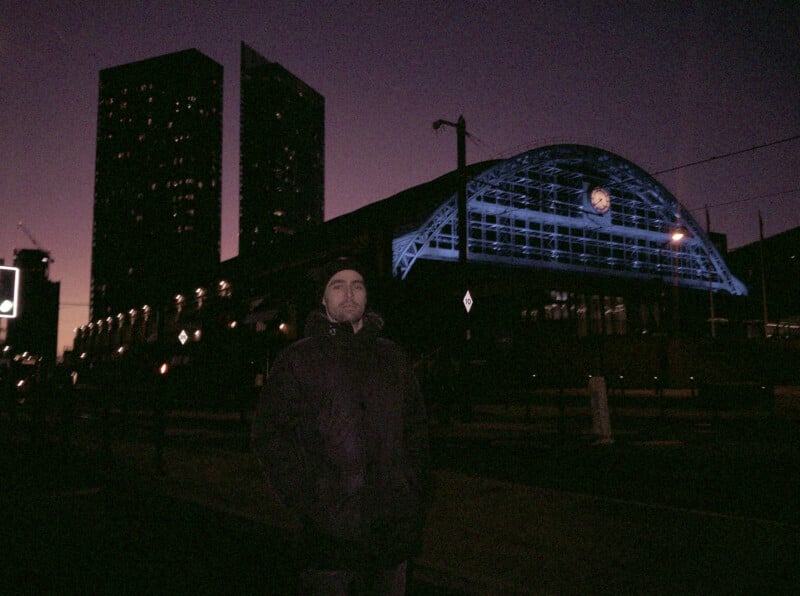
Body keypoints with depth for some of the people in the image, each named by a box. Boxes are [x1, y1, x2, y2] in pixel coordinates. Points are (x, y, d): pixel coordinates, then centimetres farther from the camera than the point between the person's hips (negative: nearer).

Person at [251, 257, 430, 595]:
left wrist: (414, 491, 5)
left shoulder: (393, 358, 11)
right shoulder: (298, 360, 0)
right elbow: (270, 435, -4)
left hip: (393, 529, 4)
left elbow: (417, 428, 14)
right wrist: (306, 502, -10)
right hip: (328, 530, -3)